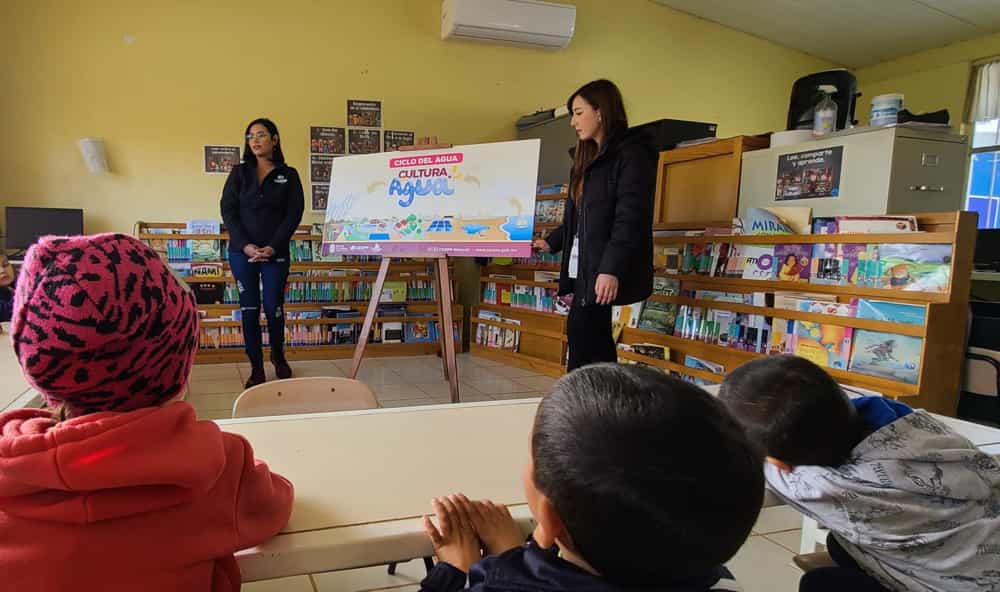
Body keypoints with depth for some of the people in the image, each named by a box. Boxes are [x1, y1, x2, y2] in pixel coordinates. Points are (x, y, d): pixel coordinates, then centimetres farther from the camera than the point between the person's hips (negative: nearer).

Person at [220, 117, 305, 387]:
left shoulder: (289, 175, 5)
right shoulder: (239, 172, 9)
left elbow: (294, 214, -2)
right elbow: (228, 210, 2)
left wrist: (273, 246, -13)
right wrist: (245, 245, -11)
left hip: (276, 253, -1)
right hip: (242, 251, 1)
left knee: (273, 308, 2)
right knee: (249, 309, 3)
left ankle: (278, 357, 28)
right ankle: (256, 368, 12)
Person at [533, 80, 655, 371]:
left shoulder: (631, 153, -8)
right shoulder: (588, 159, 21)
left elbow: (630, 216, -19)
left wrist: (611, 269, -26)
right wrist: (551, 243, 21)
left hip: (605, 271, -9)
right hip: (584, 267, 9)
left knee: (582, 334, -8)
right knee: (594, 340, 9)